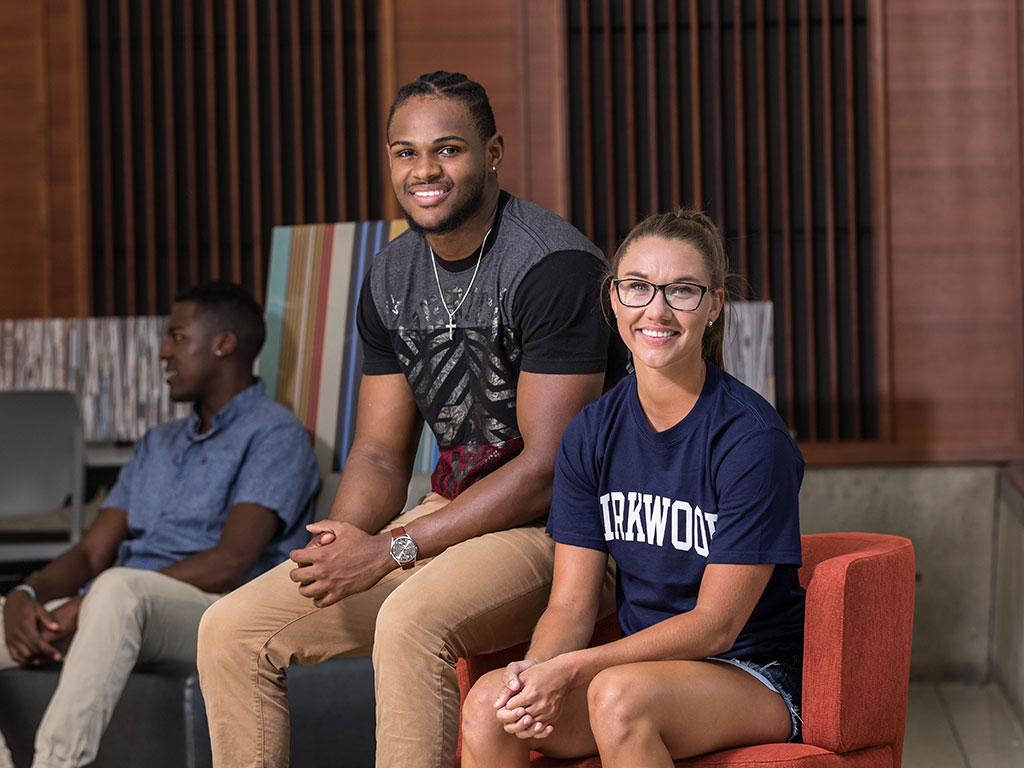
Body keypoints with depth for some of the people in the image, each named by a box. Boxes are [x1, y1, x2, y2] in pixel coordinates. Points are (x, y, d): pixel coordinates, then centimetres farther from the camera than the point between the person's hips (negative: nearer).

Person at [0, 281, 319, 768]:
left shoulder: (274, 435, 2)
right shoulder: (156, 445, 28)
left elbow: (230, 565, -13)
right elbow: (91, 552, 17)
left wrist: (85, 606, -17)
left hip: (222, 616, -8)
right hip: (120, 612, 8)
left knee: (119, 587, -40)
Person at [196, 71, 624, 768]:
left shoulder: (553, 265, -17)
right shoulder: (391, 278, 8)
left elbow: (548, 468, -20)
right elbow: (380, 453, 12)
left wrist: (392, 550, -20)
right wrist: (341, 544, -11)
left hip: (554, 528, -8)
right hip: (452, 513, 8)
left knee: (410, 620, -37)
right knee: (232, 630, -1)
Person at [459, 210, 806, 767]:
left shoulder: (752, 439, -15)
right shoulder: (593, 434, 2)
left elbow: (715, 624, -16)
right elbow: (571, 604, 2)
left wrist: (571, 670, -24)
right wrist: (535, 670, -22)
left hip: (755, 676, -4)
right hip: (642, 660, 5)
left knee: (619, 694, -34)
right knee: (489, 703, -22)